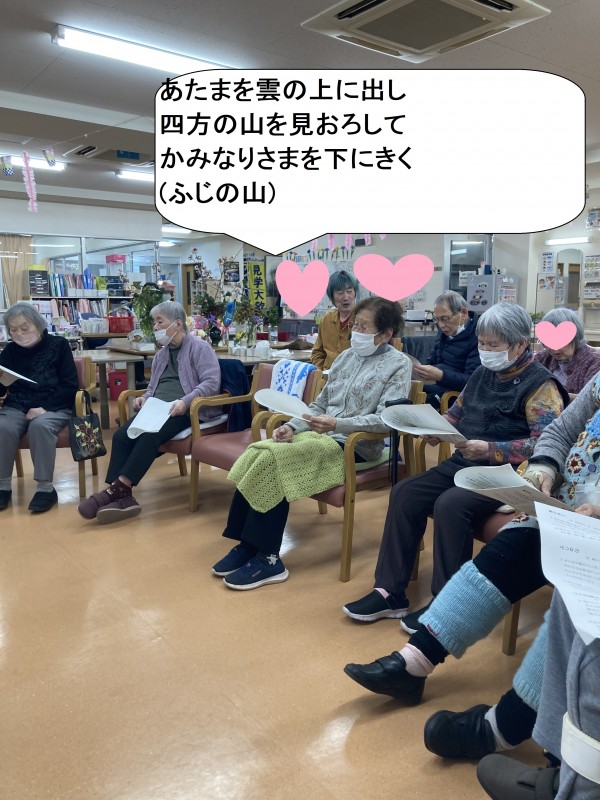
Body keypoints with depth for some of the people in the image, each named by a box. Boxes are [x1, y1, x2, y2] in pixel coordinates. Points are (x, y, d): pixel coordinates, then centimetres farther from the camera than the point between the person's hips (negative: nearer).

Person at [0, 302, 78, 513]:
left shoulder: (58, 345, 1)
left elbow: (70, 386, -5)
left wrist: (45, 408, -17)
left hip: (54, 407, -3)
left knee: (40, 426, -35)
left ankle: (46, 487, -26)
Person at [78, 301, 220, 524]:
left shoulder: (199, 347, 1)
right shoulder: (161, 354, 26)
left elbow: (212, 382, -11)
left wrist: (185, 401, -24)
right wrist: (144, 397, 7)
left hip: (186, 411, -7)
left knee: (150, 435, -34)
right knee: (121, 435, -21)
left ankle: (117, 489, -31)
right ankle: (122, 496, -30)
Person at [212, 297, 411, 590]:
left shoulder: (398, 365, -4)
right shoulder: (347, 356, 16)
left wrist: (337, 424, -27)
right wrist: (292, 426, -2)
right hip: (321, 434, 7)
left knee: (273, 460, -26)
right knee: (256, 453, -17)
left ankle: (268, 559, -16)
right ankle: (247, 543, -10)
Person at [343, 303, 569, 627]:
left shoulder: (541, 385, -8)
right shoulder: (482, 374, 15)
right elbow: (456, 413, 24)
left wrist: (490, 450, -24)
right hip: (463, 463, 8)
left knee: (450, 504, -32)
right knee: (404, 493, -11)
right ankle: (390, 593, -6)